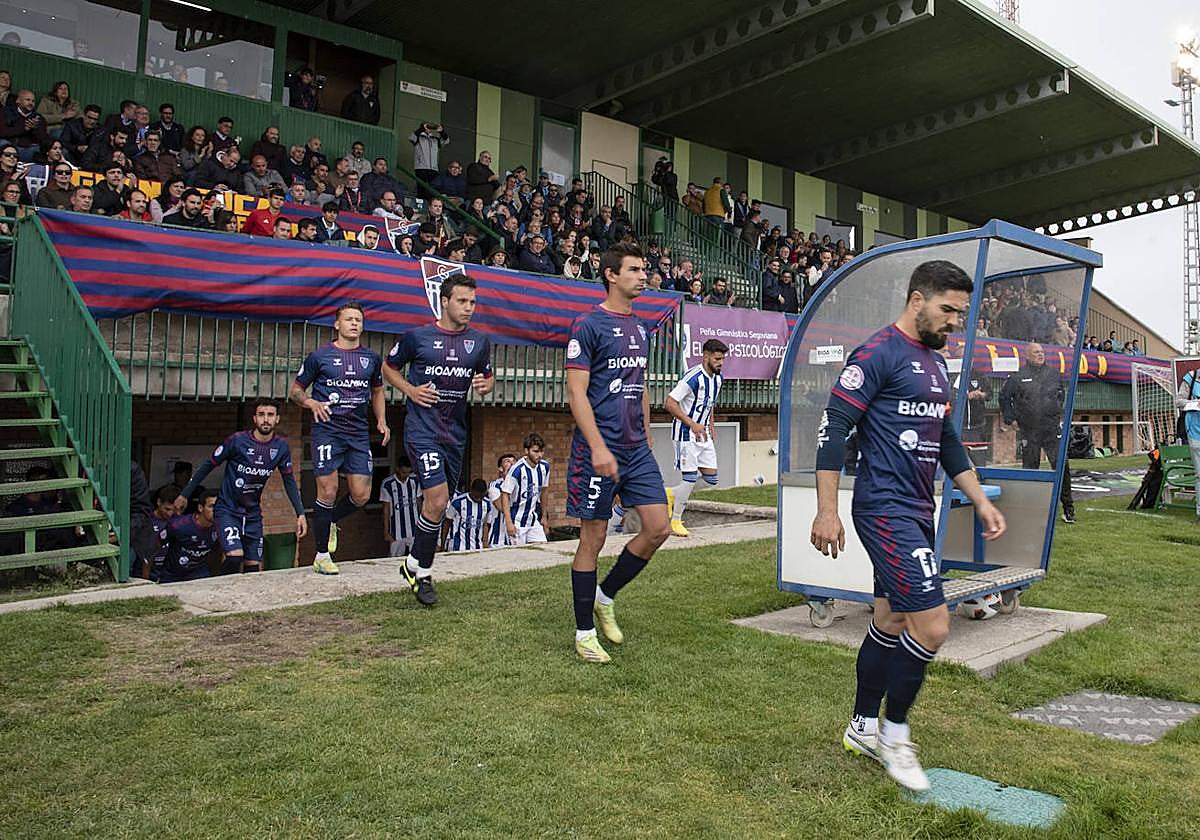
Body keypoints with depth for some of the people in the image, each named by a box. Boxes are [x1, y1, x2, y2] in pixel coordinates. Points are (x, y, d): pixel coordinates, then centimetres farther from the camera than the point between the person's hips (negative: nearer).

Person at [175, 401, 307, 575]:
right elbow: (208, 465, -4)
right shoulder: (237, 440, -16)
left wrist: (300, 514, -2)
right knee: (235, 557, -23)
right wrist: (185, 494, 1)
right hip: (227, 509, -4)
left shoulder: (281, 446, -5)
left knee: (254, 568, 5)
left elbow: (289, 481, 4)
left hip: (253, 513, 4)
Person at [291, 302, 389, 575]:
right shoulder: (319, 356, 1)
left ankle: (329, 521, 30)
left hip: (359, 432, 4)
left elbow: (377, 391, 26)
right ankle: (321, 557, 6)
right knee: (328, 492, -7)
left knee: (361, 495, -1)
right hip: (327, 430, -4)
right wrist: (312, 403, -14)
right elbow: (296, 390, 8)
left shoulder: (371, 358, 12)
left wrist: (381, 421, 11)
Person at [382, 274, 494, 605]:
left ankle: (415, 564, 29)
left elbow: (487, 376, 20)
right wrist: (411, 390, -7)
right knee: (437, 499, -15)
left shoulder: (479, 341, 6)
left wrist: (484, 385, -4)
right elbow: (389, 368, 10)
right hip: (422, 429, -5)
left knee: (437, 503, 11)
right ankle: (422, 571, 5)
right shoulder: (417, 336, -3)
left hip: (455, 432, 5)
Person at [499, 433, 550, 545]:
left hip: (534, 520, 6)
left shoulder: (545, 467, 0)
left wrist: (543, 516, 17)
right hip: (517, 522, -5)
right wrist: (509, 523, -20)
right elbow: (505, 495, -15)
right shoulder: (517, 470, -18)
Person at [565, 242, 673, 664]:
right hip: (598, 451, -7)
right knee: (593, 538, 1)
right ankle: (585, 633, 15)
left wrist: (645, 438, 17)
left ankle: (604, 597, 22)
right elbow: (576, 393, -13)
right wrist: (598, 447, -21)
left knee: (658, 528, 2)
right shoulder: (588, 324, -8)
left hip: (637, 450, 7)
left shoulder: (640, 327, 15)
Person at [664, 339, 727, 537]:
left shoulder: (718, 378, 6)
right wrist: (692, 424, -22)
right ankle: (675, 522, 7)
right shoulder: (693, 378, -20)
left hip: (703, 433, 8)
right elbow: (670, 403, -21)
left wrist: (711, 426, 12)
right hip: (686, 433, -8)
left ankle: (672, 495, 24)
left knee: (712, 479, 5)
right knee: (690, 478, -8)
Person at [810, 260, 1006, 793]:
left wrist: (981, 501, 21)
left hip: (917, 510, 9)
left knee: (891, 620, 14)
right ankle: (894, 734, 9)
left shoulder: (935, 363, 17)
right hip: (886, 509, -9)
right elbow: (833, 426, -15)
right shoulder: (879, 353, -12)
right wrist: (827, 510, -19)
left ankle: (863, 728, 28)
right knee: (932, 625, -11)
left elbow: (946, 439, 25)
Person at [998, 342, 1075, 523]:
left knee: (1062, 465, -6)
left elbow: (1061, 396, 27)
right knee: (1029, 467, 5)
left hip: (1053, 428, 2)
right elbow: (1004, 396, 9)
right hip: (1029, 430, -1)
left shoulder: (1053, 374, 10)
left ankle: (1068, 508, 3)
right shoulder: (1017, 376, 0)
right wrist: (1010, 418, 5)